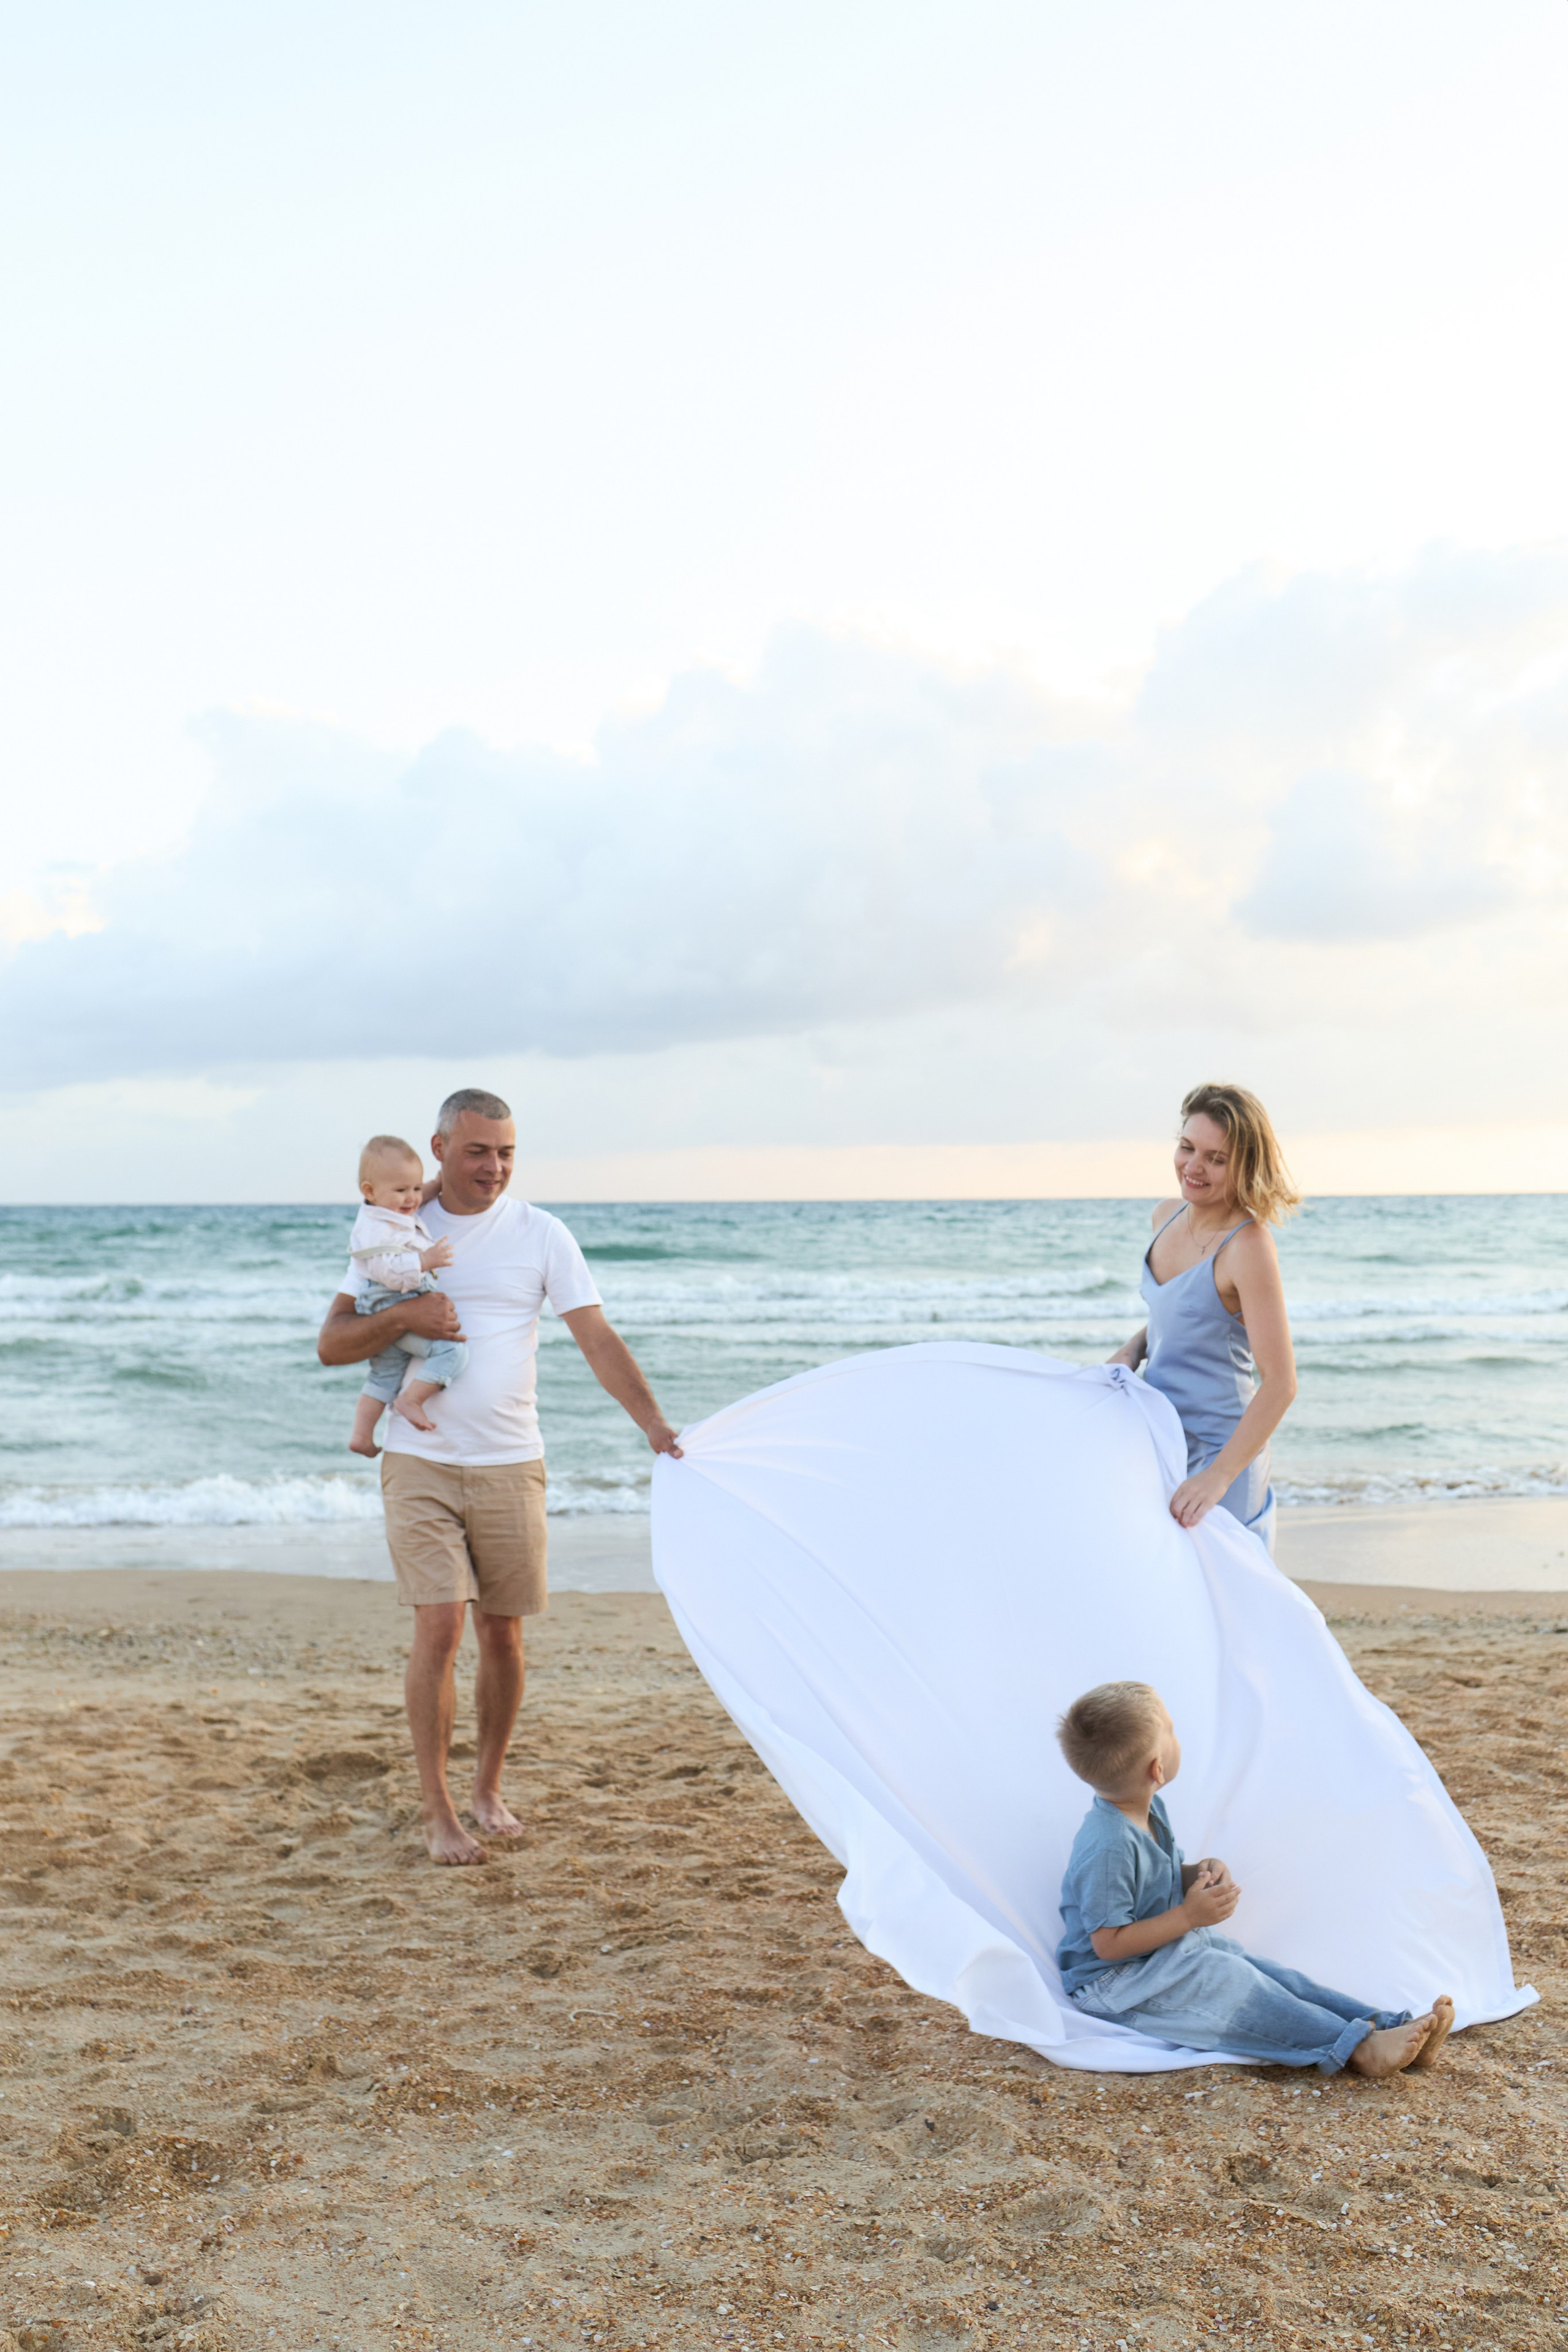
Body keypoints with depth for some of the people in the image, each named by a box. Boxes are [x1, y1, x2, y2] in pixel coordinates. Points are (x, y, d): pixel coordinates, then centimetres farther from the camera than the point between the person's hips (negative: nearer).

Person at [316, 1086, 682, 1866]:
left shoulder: (540, 1234, 1)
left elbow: (598, 1339, -6)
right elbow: (331, 1344, 2)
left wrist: (653, 1423, -18)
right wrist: (403, 1317, -16)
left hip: (509, 1465, 1)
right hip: (421, 1463, -1)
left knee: (502, 1634, 7)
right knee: (439, 1626, -9)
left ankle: (488, 1786, 28)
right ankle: (437, 1810, 4)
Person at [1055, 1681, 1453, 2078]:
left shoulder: (1149, 1810, 4)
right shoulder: (1108, 1847, -29)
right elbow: (1107, 1943, -27)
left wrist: (1200, 1876, -3)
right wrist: (1188, 1916, -27)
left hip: (1166, 1951, 10)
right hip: (1112, 1983, -10)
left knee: (1267, 1973, -7)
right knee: (1226, 1981, -27)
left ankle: (1384, 2027, -18)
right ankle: (1357, 2049, -32)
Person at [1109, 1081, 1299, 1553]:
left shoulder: (1248, 1246, -20)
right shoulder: (1168, 1216, 3)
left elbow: (1280, 1384, -23)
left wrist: (1218, 1477, -29)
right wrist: (1131, 1350, 1)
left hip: (1220, 1449, -8)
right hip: (1163, 1442, 8)